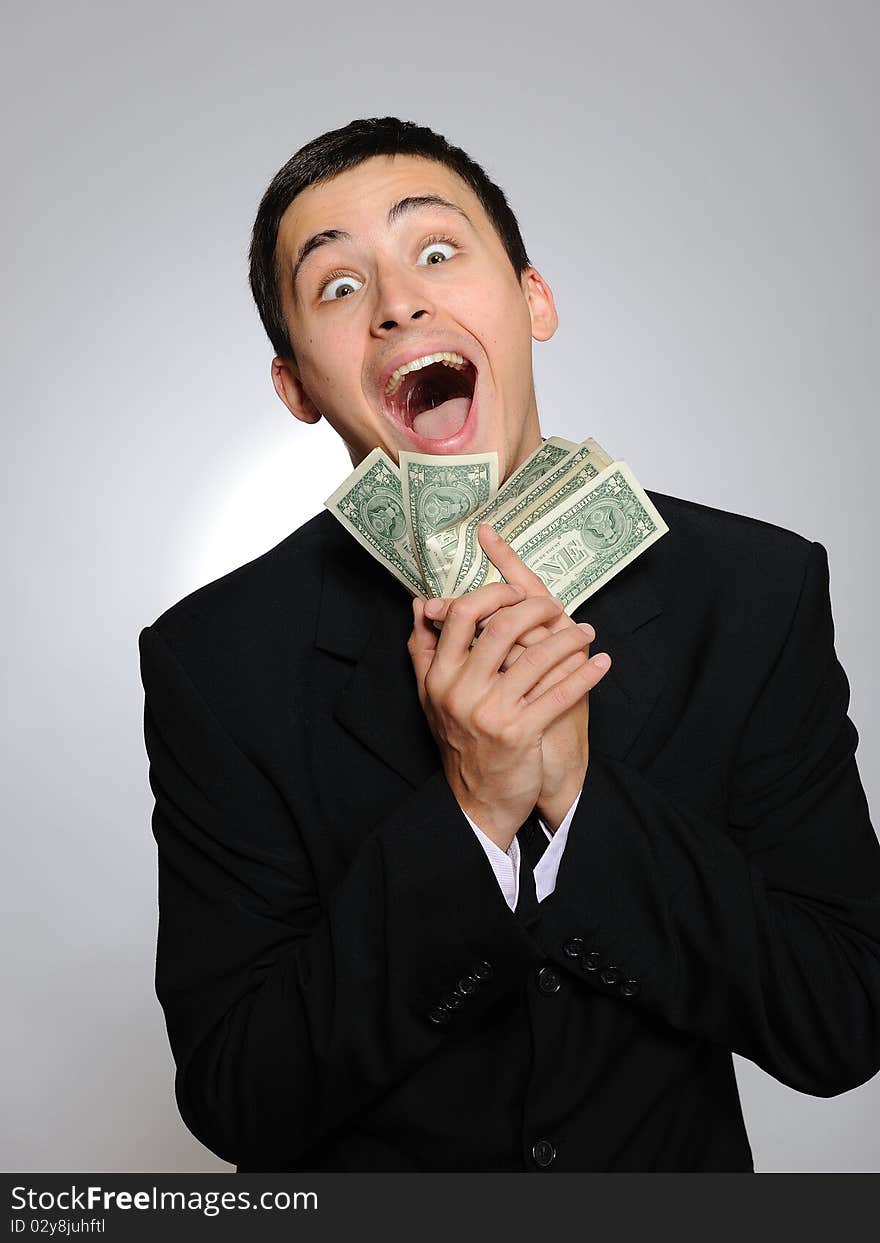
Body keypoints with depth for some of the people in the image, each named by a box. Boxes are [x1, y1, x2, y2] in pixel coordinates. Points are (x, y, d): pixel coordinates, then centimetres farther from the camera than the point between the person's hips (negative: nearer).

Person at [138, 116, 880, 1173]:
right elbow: (234, 1105, -19)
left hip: (678, 1169, 1)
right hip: (364, 1190, 0)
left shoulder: (762, 592, -17)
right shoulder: (212, 661, -19)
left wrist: (578, 797, -30)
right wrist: (469, 818, -31)